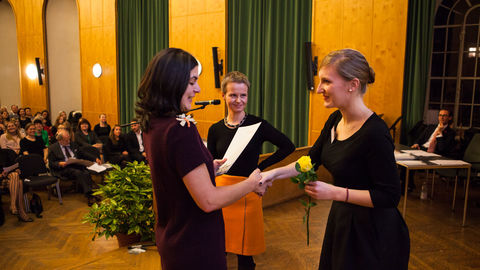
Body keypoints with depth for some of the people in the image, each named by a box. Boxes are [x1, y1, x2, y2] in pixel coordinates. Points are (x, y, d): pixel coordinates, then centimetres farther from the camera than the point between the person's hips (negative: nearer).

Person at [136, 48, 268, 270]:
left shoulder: (152, 125, 1)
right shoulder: (181, 129, -27)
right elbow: (209, 201, -25)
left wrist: (206, 167, 13)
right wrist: (252, 183, -12)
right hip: (195, 248, -9)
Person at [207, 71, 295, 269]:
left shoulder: (257, 125, -5)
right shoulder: (215, 129, 2)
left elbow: (288, 146, -1)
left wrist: (261, 167, -4)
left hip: (248, 192, -2)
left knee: (245, 251, 9)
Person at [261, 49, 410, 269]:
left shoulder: (375, 133, -26)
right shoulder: (335, 120, -1)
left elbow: (389, 196, -23)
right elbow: (311, 160, 7)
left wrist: (335, 192, -26)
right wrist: (274, 173, -4)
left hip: (372, 233, -8)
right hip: (341, 220, 8)